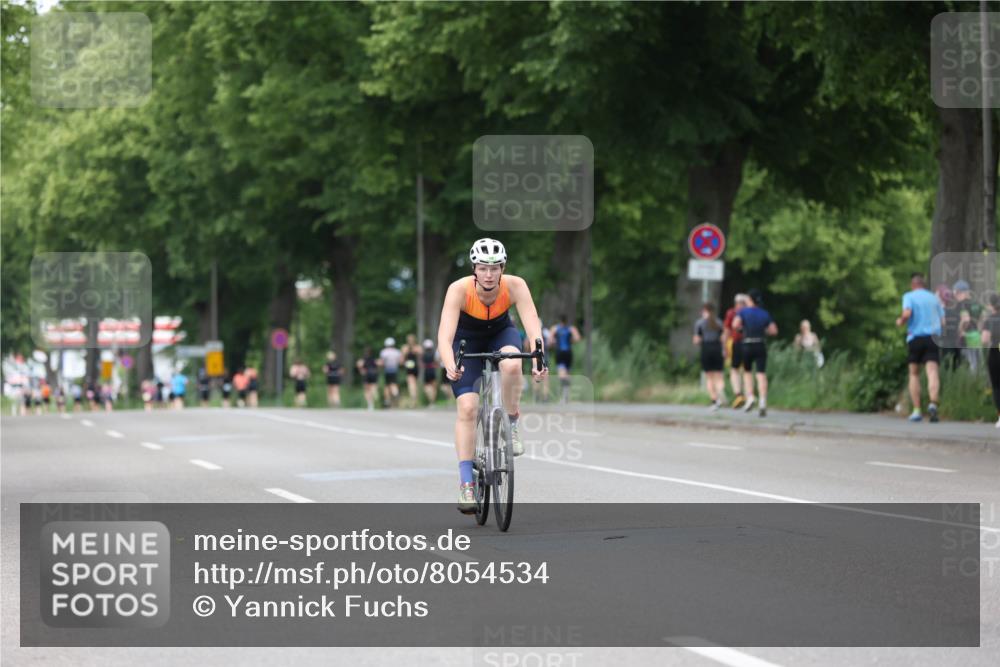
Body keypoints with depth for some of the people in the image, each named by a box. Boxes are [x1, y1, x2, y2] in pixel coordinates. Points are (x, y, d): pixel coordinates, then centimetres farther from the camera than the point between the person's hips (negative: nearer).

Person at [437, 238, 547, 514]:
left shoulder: (515, 286, -29)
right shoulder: (459, 290, -32)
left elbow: (533, 327, -38)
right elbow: (444, 336, -41)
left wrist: (538, 360, -56)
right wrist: (450, 366, -60)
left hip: (500, 333, 1)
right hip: (467, 339, -1)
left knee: (511, 365, -36)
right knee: (467, 407, -16)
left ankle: (512, 424, -11)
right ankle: (466, 485, -10)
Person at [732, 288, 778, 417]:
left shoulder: (743, 312, -1)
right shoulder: (765, 314, 7)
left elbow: (735, 324, -17)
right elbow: (774, 331, 4)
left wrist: (741, 327, 5)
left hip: (748, 345, -1)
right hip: (761, 346, 1)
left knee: (747, 372, 18)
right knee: (761, 374, -6)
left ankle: (750, 397, -1)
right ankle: (763, 402, -20)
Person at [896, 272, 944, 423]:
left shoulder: (909, 296, 4)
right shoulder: (934, 298, 16)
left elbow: (907, 313, -15)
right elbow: (943, 322, 13)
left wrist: (900, 321, 6)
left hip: (915, 338, -1)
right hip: (933, 337, 2)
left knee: (914, 374, 12)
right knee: (932, 372, -12)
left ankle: (917, 410, 8)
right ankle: (933, 403, -36)